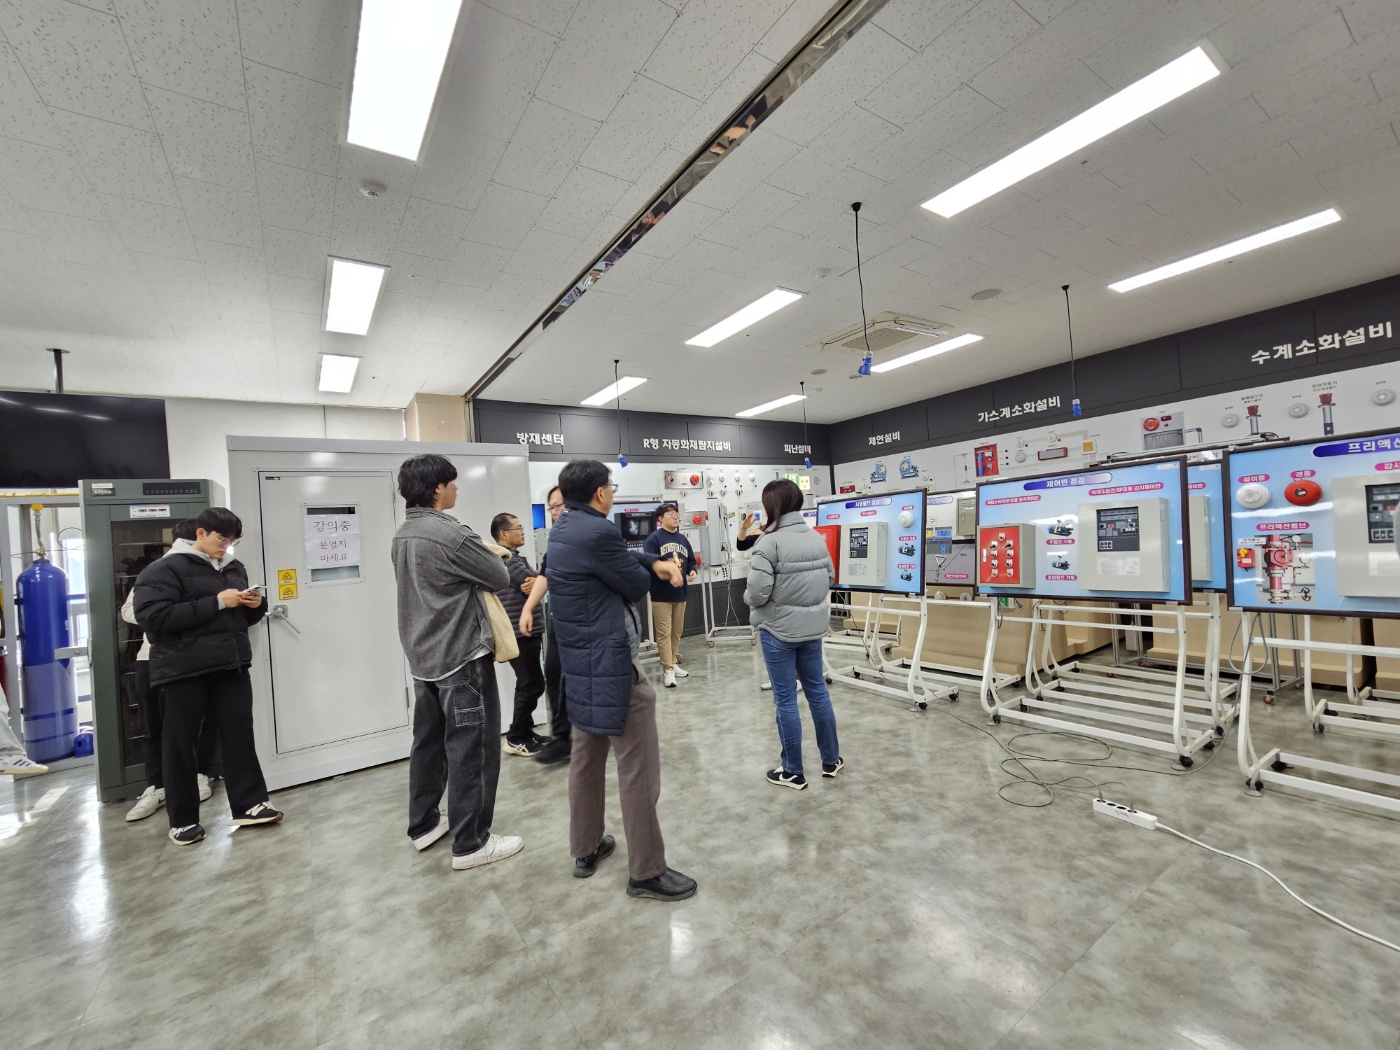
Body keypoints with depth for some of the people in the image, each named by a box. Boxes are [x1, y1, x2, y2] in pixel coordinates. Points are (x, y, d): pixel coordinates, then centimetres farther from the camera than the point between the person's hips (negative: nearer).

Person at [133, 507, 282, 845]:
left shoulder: (234, 567, 14)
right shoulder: (165, 569, -5)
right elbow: (153, 618, -18)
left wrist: (256, 605, 1)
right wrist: (216, 602, -21)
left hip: (232, 666, 5)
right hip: (185, 669, -5)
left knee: (240, 735, 6)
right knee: (181, 744, 6)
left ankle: (249, 805, 15)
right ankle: (183, 820, 20)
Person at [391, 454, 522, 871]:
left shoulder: (402, 535, 8)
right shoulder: (452, 534, -21)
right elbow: (500, 577, -12)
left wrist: (477, 557, 8)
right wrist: (488, 557, 8)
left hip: (423, 656, 9)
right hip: (462, 656, -9)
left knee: (429, 741, 20)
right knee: (471, 749, 1)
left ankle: (424, 824, 34)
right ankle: (471, 844, 11)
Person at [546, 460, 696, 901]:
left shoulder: (563, 529, 7)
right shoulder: (598, 531, -23)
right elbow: (637, 586, -12)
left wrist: (655, 561, -2)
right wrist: (646, 568, 8)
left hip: (580, 661, 10)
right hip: (612, 665, -10)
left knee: (586, 759, 21)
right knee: (638, 769, 2)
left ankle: (586, 849, 37)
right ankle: (646, 872, 16)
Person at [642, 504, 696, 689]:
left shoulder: (683, 539, 12)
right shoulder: (654, 538, -9)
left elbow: (691, 561, 19)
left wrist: (692, 571, -2)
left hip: (680, 593, 7)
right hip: (661, 594, -7)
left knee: (677, 632, 15)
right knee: (664, 633, -4)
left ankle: (673, 664, 29)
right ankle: (668, 670, 3)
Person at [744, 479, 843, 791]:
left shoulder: (769, 542, -19)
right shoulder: (816, 537, 3)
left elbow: (757, 593, -21)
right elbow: (829, 577, 11)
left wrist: (747, 596, 0)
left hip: (779, 629, -6)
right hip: (813, 626, 7)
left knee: (785, 700, 6)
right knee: (817, 690, 19)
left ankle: (793, 772, 19)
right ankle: (831, 760, 33)